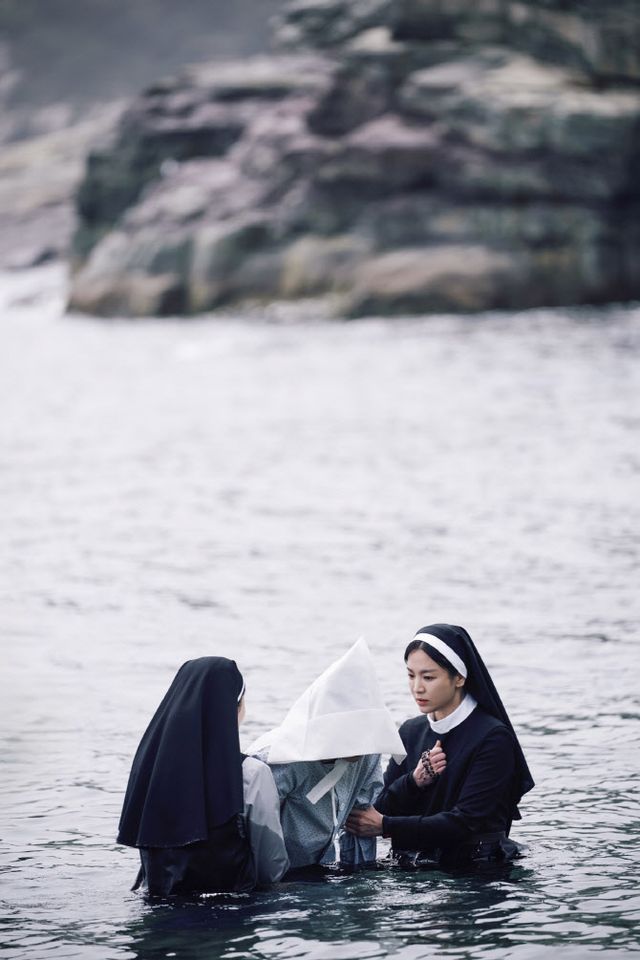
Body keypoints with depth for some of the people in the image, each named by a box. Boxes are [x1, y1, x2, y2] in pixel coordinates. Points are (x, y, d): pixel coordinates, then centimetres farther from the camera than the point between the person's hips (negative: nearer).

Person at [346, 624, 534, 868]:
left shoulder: (493, 738, -9)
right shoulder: (411, 731, 11)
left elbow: (466, 823, -15)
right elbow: (379, 810, 10)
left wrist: (385, 826, -13)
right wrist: (413, 781, -10)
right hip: (409, 864, 5)